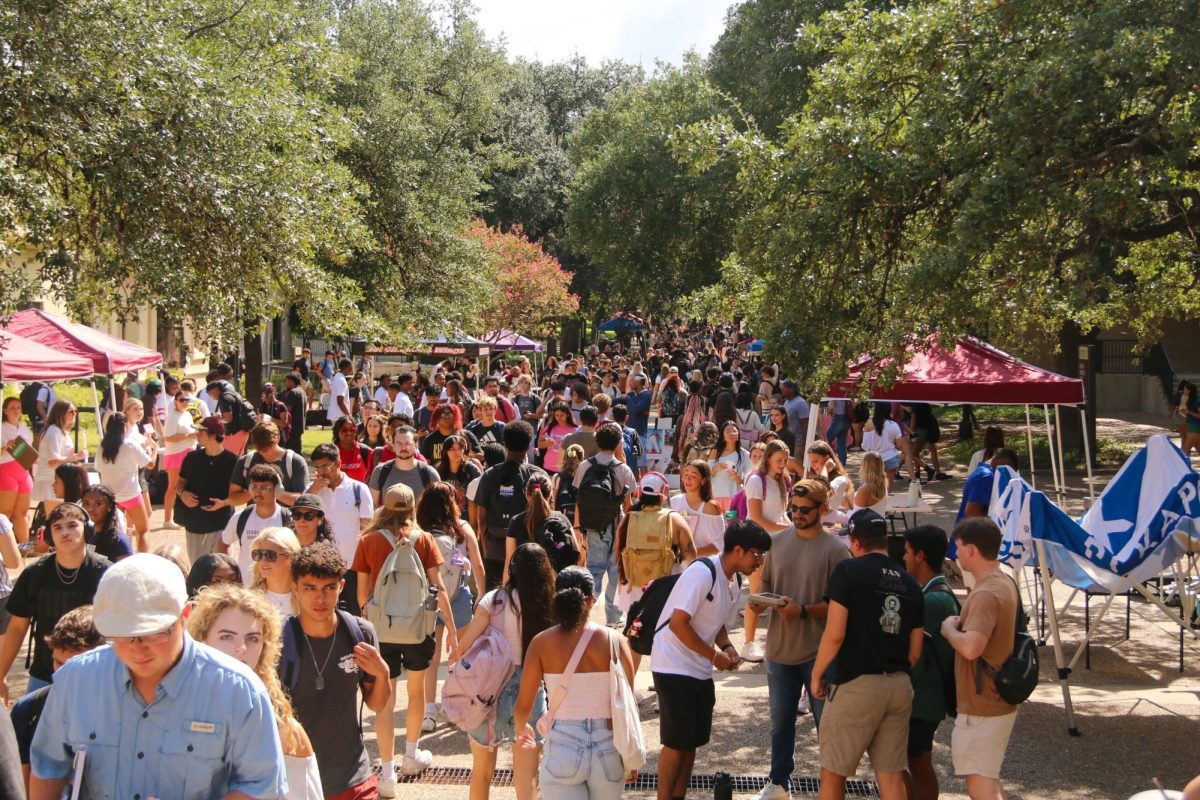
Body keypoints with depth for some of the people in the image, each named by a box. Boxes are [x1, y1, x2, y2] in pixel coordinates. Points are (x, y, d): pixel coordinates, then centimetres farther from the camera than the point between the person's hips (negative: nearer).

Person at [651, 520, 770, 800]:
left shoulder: (734, 582, 7)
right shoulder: (703, 572, -21)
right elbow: (678, 623, -24)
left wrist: (727, 646, 0)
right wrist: (715, 655, -18)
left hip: (700, 670, 9)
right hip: (674, 667, -9)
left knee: (693, 740, 13)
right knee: (676, 742, -4)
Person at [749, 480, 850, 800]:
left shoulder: (834, 549, -11)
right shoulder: (777, 541, 3)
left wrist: (803, 611, -24)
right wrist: (762, 600, -10)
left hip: (819, 651, -4)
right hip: (780, 647, 5)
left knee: (827, 722, 8)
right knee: (780, 720, 18)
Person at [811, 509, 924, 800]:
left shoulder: (848, 572, -8)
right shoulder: (910, 583, 10)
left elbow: (835, 634, -14)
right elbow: (915, 652, 12)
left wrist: (817, 674, -1)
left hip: (855, 685, -6)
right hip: (899, 687, 6)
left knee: (833, 773, 8)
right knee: (892, 776, 11)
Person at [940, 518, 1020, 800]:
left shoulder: (986, 594, -23)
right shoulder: (1005, 584, 9)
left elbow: (971, 647, -34)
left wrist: (949, 628, -15)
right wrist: (961, 624, 10)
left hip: (981, 706, -10)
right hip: (999, 700, 10)